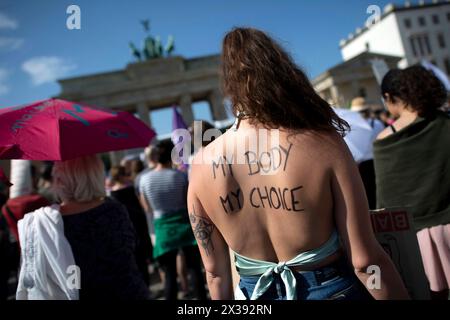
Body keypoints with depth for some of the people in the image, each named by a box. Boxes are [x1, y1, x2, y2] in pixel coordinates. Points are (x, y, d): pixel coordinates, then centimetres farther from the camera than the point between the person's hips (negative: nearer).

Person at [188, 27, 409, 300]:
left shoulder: (202, 165, -12)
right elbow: (364, 261, -16)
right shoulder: (324, 144, -20)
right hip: (329, 289, -2)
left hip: (256, 292, 3)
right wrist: (402, 294, 0)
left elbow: (216, 273, -3)